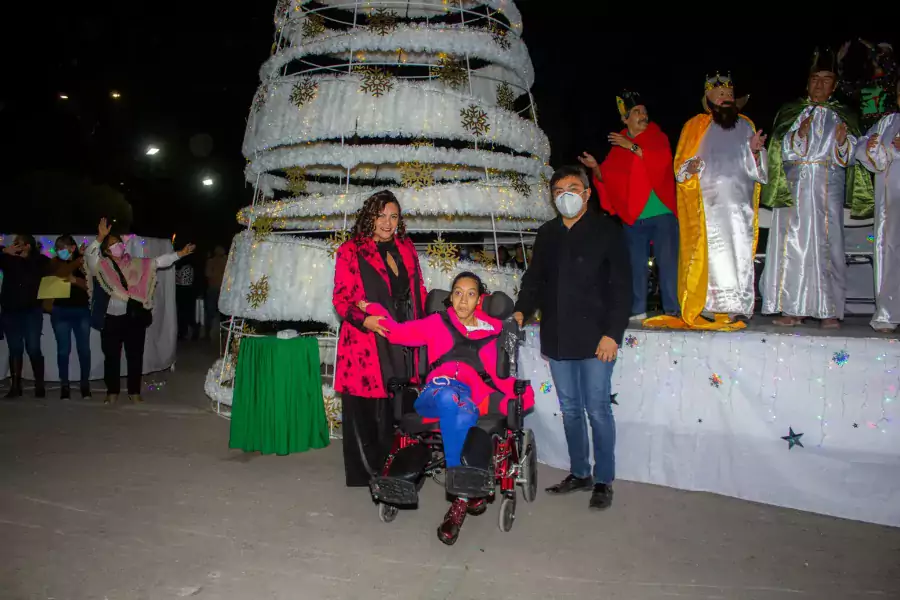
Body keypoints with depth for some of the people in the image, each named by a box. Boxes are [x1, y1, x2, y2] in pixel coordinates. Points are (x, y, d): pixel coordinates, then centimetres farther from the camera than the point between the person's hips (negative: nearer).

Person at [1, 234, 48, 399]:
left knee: (33, 349, -4)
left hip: (31, 312, -3)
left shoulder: (39, 261, 2)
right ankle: (15, 386, 9)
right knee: (15, 349, 5)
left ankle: (39, 385, 2)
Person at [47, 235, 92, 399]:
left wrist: (75, 280, -19)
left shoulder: (84, 262, 4)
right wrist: (76, 262, -10)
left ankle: (85, 384, 8)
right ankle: (64, 385, 7)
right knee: (63, 349, 0)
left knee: (84, 348, -1)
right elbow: (60, 273, -12)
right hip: (61, 311, 1)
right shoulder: (55, 262, 8)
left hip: (82, 310, -1)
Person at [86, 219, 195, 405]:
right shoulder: (102, 266, 2)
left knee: (135, 356, 7)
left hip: (135, 317, 2)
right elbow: (89, 255, -14)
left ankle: (134, 392, 17)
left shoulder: (136, 264, 8)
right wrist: (100, 237, -25)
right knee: (112, 356, 7)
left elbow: (159, 261, 6)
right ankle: (112, 392, 19)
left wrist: (179, 254, -2)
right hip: (112, 318, -1)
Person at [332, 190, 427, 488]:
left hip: (403, 343, 4)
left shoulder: (406, 248, 14)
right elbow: (341, 299, -5)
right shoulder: (350, 251, -2)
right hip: (365, 343, -4)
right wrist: (364, 320, -21)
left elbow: (419, 291, 19)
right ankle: (364, 473, 16)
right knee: (364, 409, 2)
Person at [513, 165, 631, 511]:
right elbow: (534, 278, 16)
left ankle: (603, 481, 14)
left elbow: (620, 286, -6)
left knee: (597, 410, 0)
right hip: (557, 339, 5)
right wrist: (521, 311, -3)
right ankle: (580, 473, 26)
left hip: (594, 339, -5)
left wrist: (612, 333, -14)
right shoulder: (546, 234, 14)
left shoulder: (607, 231, -1)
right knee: (570, 410, 13)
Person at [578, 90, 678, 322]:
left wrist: (633, 147, -16)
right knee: (636, 264, 5)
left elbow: (663, 159, -14)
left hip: (662, 213, -2)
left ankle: (672, 309, -1)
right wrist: (596, 167, -11)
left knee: (667, 262, -5)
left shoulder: (658, 137, 7)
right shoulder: (619, 146, 12)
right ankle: (638, 310, 13)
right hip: (633, 216, 3)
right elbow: (608, 178, 8)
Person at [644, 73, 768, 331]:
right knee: (712, 252, -7)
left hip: (740, 205, 3)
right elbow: (680, 166, 6)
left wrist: (755, 151, -4)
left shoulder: (746, 126, 17)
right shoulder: (696, 126, 9)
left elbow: (757, 170, 17)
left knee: (739, 251, -4)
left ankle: (734, 307, 0)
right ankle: (709, 307, -3)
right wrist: (690, 168, -16)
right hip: (709, 205, -2)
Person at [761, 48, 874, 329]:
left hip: (828, 190, 1)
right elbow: (780, 151, 1)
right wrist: (799, 136, -17)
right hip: (794, 188, -1)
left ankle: (828, 310, -1)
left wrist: (843, 141, -12)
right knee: (793, 245, -6)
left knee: (827, 245, -4)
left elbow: (849, 157, 8)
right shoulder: (789, 113, 12)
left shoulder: (843, 116, 15)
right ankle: (793, 309, -4)